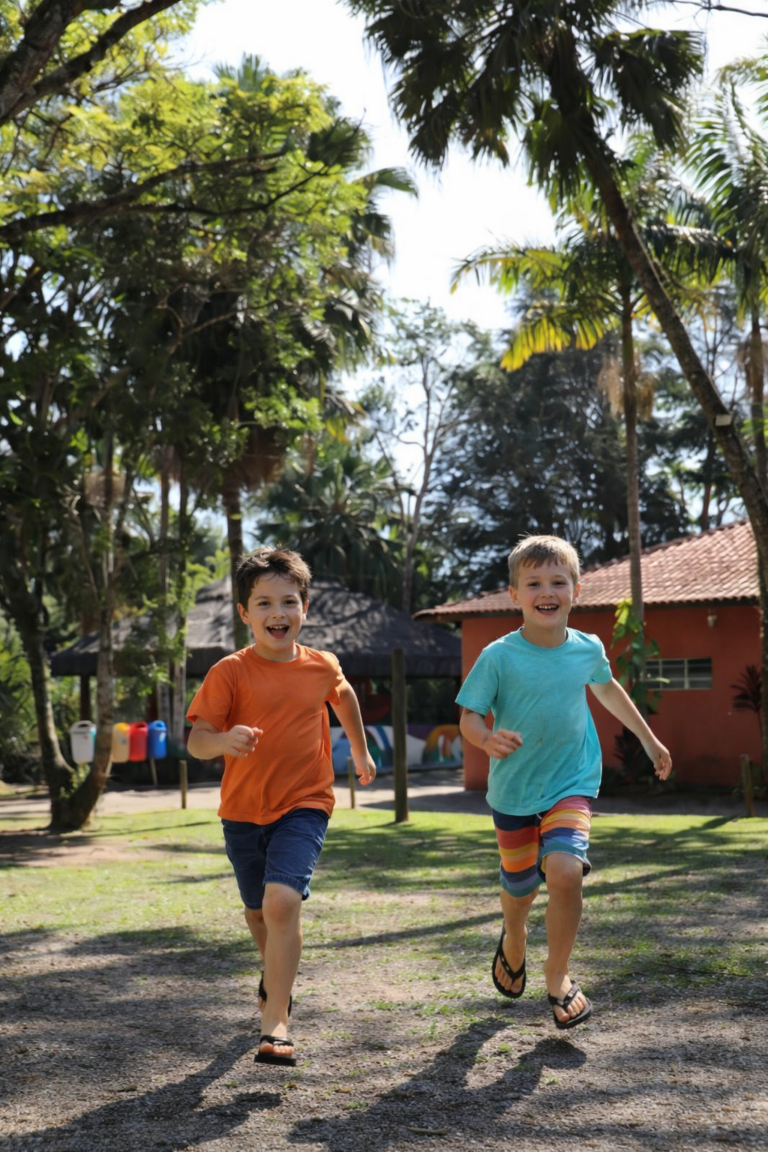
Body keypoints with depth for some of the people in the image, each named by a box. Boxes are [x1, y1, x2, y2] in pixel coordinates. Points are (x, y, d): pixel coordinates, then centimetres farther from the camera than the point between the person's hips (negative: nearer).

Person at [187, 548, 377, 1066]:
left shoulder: (322, 667, -2)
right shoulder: (231, 672, -10)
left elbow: (344, 696, 22)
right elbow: (196, 738, -15)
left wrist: (361, 751, 32)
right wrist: (225, 740, -37)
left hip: (304, 806, -1)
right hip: (244, 810, 1)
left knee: (283, 899, -23)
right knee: (258, 909, 19)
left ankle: (276, 1021, -19)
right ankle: (276, 975, 51)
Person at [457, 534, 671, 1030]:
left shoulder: (588, 649, -3)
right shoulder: (499, 657, -13)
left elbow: (608, 689, 18)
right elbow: (470, 714, -11)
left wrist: (649, 739, 27)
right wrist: (488, 738, -34)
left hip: (572, 784, 1)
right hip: (514, 789, -1)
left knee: (565, 871, -22)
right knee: (519, 887, 13)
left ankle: (558, 978, 0)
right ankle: (514, 943, 50)